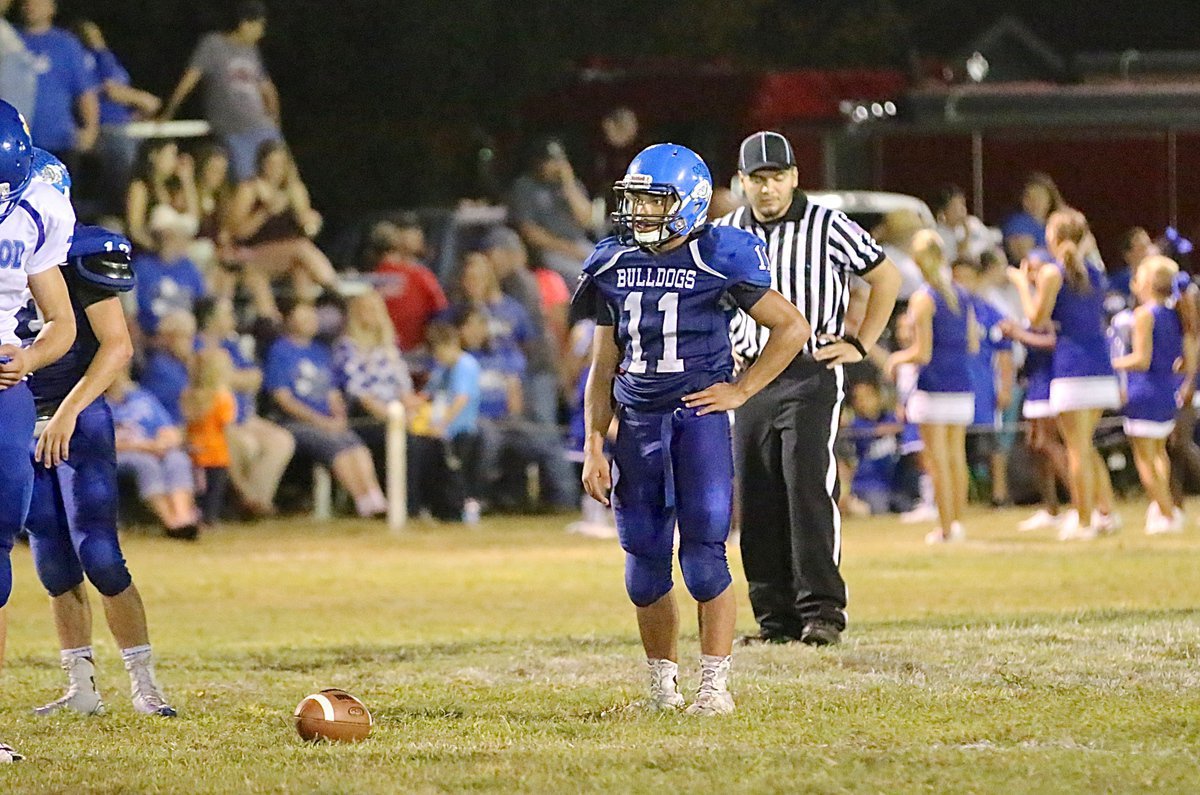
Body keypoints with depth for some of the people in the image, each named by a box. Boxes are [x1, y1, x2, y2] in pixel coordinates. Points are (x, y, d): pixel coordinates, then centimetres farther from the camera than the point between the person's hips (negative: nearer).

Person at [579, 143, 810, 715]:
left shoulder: (718, 260, -6)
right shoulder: (613, 266, 8)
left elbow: (792, 327, 0)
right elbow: (604, 367, 14)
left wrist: (740, 391, -5)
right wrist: (593, 446, 6)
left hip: (699, 415, -4)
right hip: (637, 422, 5)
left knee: (704, 555, -11)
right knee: (645, 566, 5)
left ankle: (714, 684, -3)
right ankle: (663, 684, 18)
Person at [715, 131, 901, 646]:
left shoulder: (829, 228, -4)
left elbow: (886, 278, 6)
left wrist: (860, 344, 1)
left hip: (811, 374, -5)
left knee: (809, 491, -13)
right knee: (758, 502, 3)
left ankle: (822, 610, -11)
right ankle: (775, 617, 8)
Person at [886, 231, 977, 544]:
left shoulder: (923, 299, -11)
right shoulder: (962, 295, 8)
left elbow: (922, 353, -13)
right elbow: (973, 345, 12)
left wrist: (895, 359, 5)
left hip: (933, 385, -6)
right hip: (962, 384, 6)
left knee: (937, 459, -1)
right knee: (956, 456, 13)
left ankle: (945, 527, -1)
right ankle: (958, 521, 13)